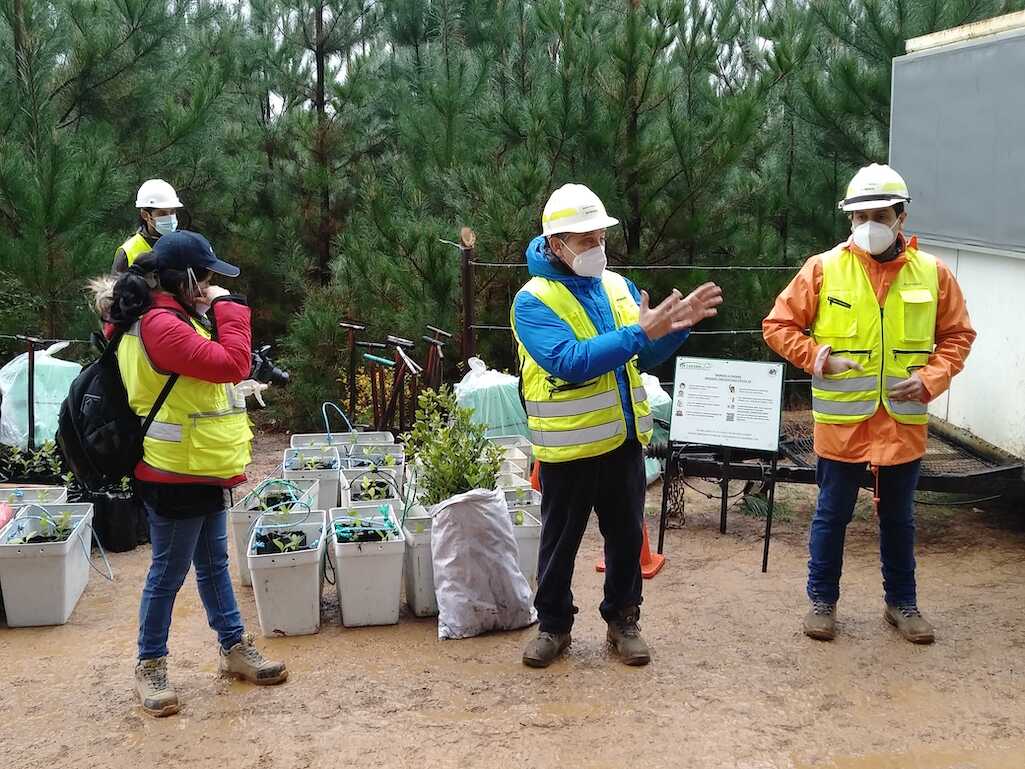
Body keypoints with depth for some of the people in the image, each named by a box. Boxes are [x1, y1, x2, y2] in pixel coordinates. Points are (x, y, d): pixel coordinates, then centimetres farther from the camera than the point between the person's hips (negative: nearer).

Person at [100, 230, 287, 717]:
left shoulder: (168, 317, 12)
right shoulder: (161, 325, -23)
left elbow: (215, 365, 13)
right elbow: (231, 364, -25)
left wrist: (216, 313, 0)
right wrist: (231, 311, -14)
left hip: (200, 472, 11)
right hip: (176, 474, -11)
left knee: (213, 563, 19)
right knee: (169, 572, 3)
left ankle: (234, 648, 31)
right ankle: (150, 667, 17)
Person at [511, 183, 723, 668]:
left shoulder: (617, 286, 5)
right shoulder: (533, 301, -14)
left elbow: (645, 357, 11)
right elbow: (570, 361, -28)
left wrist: (680, 324, -7)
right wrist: (640, 332, -31)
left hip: (624, 438, 5)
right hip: (569, 445, -5)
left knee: (626, 535, 15)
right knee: (561, 540, 9)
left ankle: (622, 619, 31)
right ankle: (553, 624, 26)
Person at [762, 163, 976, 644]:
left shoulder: (932, 273, 0)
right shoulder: (824, 268, -5)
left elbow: (957, 334, 9)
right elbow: (778, 325, 0)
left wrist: (931, 379, -6)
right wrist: (815, 357, -13)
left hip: (904, 422, 2)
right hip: (842, 420, -2)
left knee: (898, 517, 16)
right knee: (832, 515, 10)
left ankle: (902, 602, 32)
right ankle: (822, 600, 27)